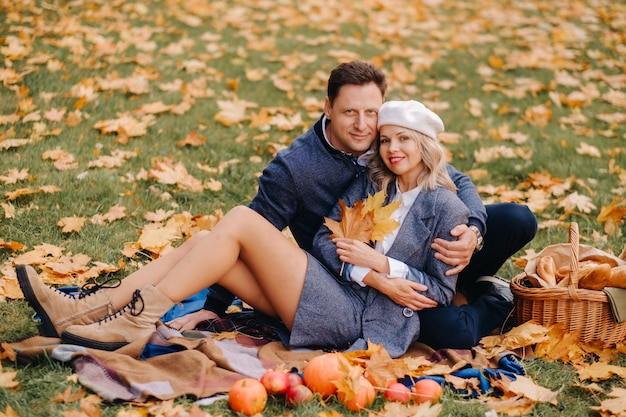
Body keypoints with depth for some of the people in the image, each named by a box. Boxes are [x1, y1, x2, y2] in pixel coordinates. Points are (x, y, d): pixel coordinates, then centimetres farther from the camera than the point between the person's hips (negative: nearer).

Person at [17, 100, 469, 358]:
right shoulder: (369, 184, 18)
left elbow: (442, 289, -3)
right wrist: (373, 278, -8)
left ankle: (138, 320, -21)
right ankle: (88, 308, -18)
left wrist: (380, 263, -12)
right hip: (333, 298, 7)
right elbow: (324, 240, 8)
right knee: (204, 243, -9)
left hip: (357, 321, -7)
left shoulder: (444, 207, 1)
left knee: (241, 220, -19)